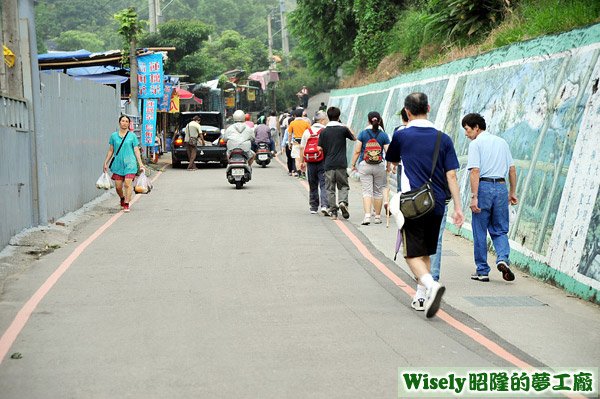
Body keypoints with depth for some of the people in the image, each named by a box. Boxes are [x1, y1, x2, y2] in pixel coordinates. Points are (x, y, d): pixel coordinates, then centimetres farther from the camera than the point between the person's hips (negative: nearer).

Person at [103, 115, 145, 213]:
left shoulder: (132, 136, 3)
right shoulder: (114, 136, 8)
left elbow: (136, 150, 4)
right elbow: (111, 151, 14)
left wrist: (140, 163, -2)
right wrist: (105, 163, 12)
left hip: (129, 163, -2)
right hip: (118, 164, 2)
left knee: (127, 184, -13)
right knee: (118, 186, 3)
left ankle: (126, 204, -6)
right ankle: (122, 198, 33)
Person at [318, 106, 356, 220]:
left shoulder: (324, 131, 0)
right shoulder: (343, 129, -4)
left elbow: (320, 148, -2)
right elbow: (354, 138, 13)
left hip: (328, 164, 1)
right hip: (341, 164, -1)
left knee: (330, 188, 7)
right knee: (343, 186, 12)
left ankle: (333, 211, 6)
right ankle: (343, 202, -13)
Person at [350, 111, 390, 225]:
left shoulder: (363, 133, -2)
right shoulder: (384, 135, -1)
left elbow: (357, 151, -2)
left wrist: (353, 164, 8)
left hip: (364, 165, -1)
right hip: (379, 166, 1)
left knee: (367, 191, -1)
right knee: (378, 191, 12)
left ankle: (367, 215, -16)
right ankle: (377, 216, 20)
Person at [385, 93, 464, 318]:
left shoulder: (401, 136, -4)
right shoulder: (443, 139, 2)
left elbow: (392, 160, 16)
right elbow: (451, 176, -1)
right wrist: (458, 207, 1)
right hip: (436, 205, 4)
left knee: (413, 255, -1)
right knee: (425, 253, 18)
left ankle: (431, 285, -26)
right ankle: (421, 297, 21)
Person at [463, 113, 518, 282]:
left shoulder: (476, 144, -4)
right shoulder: (502, 142, 15)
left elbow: (475, 171, -14)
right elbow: (512, 169, 15)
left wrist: (474, 197, -16)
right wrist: (512, 192, 21)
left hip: (484, 187, -5)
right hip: (501, 187, 5)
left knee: (480, 232, 6)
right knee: (500, 230, 14)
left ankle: (482, 271, 10)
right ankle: (503, 259, -11)